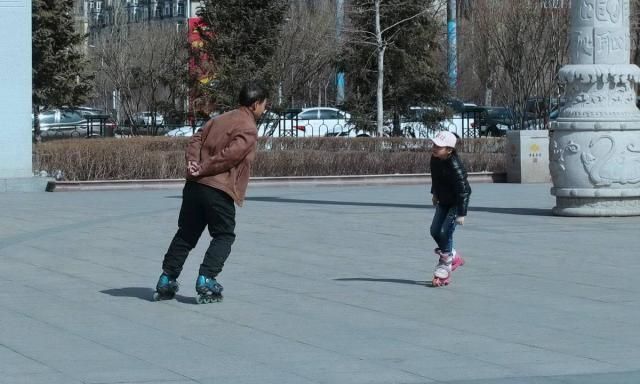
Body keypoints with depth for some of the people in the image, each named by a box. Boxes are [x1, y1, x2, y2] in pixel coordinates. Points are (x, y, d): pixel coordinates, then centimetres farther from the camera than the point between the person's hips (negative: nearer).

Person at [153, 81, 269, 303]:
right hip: (219, 190, -7)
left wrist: (193, 162, -5)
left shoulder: (219, 120, 20)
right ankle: (206, 280, -4)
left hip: (195, 185, 7)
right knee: (224, 236, 7)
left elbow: (196, 141, 9)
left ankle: (167, 279, 14)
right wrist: (203, 169, -11)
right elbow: (230, 155, -17)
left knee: (185, 234, 15)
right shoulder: (249, 129, -5)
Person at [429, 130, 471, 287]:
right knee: (435, 231, 7)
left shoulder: (455, 166, -32)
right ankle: (453, 257, 26)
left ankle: (444, 266, -2)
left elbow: (463, 190, -29)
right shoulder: (435, 159, -9)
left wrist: (461, 214, -31)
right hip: (443, 201, 8)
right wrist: (435, 193, 24)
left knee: (445, 232, -14)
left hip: (456, 203, -8)